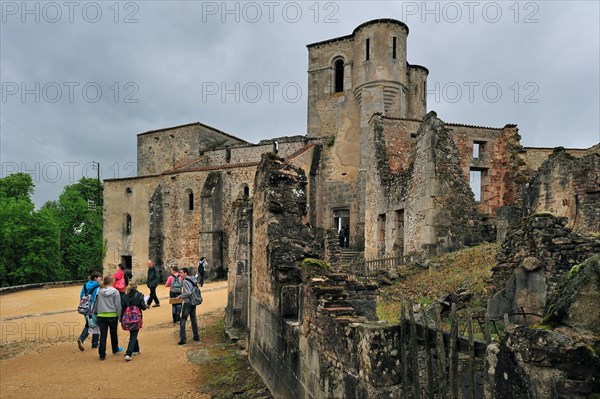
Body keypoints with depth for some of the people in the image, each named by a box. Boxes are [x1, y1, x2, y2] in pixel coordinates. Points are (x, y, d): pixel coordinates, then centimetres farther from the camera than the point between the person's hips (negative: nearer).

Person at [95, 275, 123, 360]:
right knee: (113, 333, 16)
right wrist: (120, 317, 2)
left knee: (103, 335, 4)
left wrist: (97, 313, 17)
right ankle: (115, 349, 34)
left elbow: (96, 304, 5)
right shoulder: (115, 292, -9)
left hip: (101, 316, 2)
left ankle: (102, 354, 3)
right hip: (112, 316, -2)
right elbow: (118, 306, -7)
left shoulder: (99, 291, -1)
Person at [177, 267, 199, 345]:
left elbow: (188, 293, -23)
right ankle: (196, 336, 23)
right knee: (193, 319, 18)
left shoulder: (185, 281, -16)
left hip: (188, 303, -9)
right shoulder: (192, 280, 9)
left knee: (183, 321, -3)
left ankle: (182, 339, -5)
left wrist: (180, 296, -12)